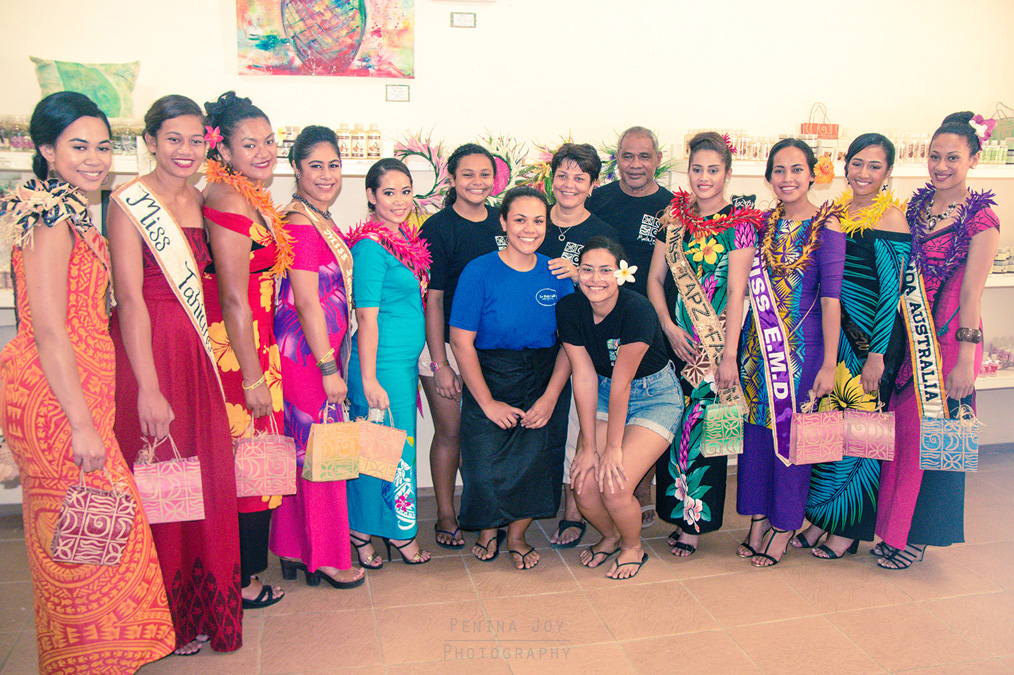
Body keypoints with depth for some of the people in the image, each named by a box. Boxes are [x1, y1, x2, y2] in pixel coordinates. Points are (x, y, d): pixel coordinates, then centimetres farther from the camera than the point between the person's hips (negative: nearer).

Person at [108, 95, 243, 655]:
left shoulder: (198, 200, 11)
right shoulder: (129, 202, -10)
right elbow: (130, 298, -15)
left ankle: (203, 604, 30)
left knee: (205, 477, 12)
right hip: (148, 350, -6)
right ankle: (167, 616, 22)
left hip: (197, 350, 7)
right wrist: (149, 388, -19)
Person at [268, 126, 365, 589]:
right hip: (307, 354, -10)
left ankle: (295, 550, 27)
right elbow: (308, 304, -20)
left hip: (321, 350, 10)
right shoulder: (300, 224, -17)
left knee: (306, 452, 15)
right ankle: (326, 559, 15)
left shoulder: (322, 221, 13)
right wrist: (329, 369, -18)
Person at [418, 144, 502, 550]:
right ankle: (446, 516, 20)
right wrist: (440, 363, -12)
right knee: (450, 431, 4)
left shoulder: (502, 224, 6)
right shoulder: (438, 228, -8)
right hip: (445, 344, -4)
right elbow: (431, 299, -10)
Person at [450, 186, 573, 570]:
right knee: (487, 464, -11)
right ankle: (488, 531, 23)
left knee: (536, 461, -11)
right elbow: (461, 342, -9)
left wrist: (551, 397, -8)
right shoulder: (479, 272, -8)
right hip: (489, 380, -2)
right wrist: (488, 402, -10)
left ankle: (517, 535, 19)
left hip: (545, 381, 2)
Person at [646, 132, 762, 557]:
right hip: (674, 338, 4)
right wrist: (669, 327, -6)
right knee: (672, 421, 7)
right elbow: (655, 278, 8)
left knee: (703, 423, -1)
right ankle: (677, 511, 21)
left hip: (716, 341, -4)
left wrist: (729, 355, -14)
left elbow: (736, 293, -10)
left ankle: (695, 522, 11)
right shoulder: (674, 218, 8)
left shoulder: (740, 225, -4)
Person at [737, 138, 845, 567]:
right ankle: (757, 520, 25)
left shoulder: (826, 227, -7)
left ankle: (785, 527, 19)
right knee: (756, 430, 10)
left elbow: (830, 298, -10)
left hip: (802, 345, -4)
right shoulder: (763, 223, 6)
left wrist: (829, 364, -12)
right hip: (758, 343, 5)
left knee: (791, 434, 4)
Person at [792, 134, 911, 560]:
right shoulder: (836, 213, 9)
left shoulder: (890, 219, -10)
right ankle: (819, 517, 22)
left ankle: (849, 529, 17)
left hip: (873, 340, -6)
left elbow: (892, 291, -12)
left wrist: (876, 355, -14)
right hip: (834, 335, 6)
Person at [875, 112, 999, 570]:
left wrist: (965, 361, -14)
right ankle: (893, 527, 23)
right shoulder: (914, 206, 8)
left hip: (948, 337, -5)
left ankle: (919, 535, 16)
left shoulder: (981, 219, -8)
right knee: (899, 426, 9)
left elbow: (970, 296, -12)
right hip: (907, 331, 5)